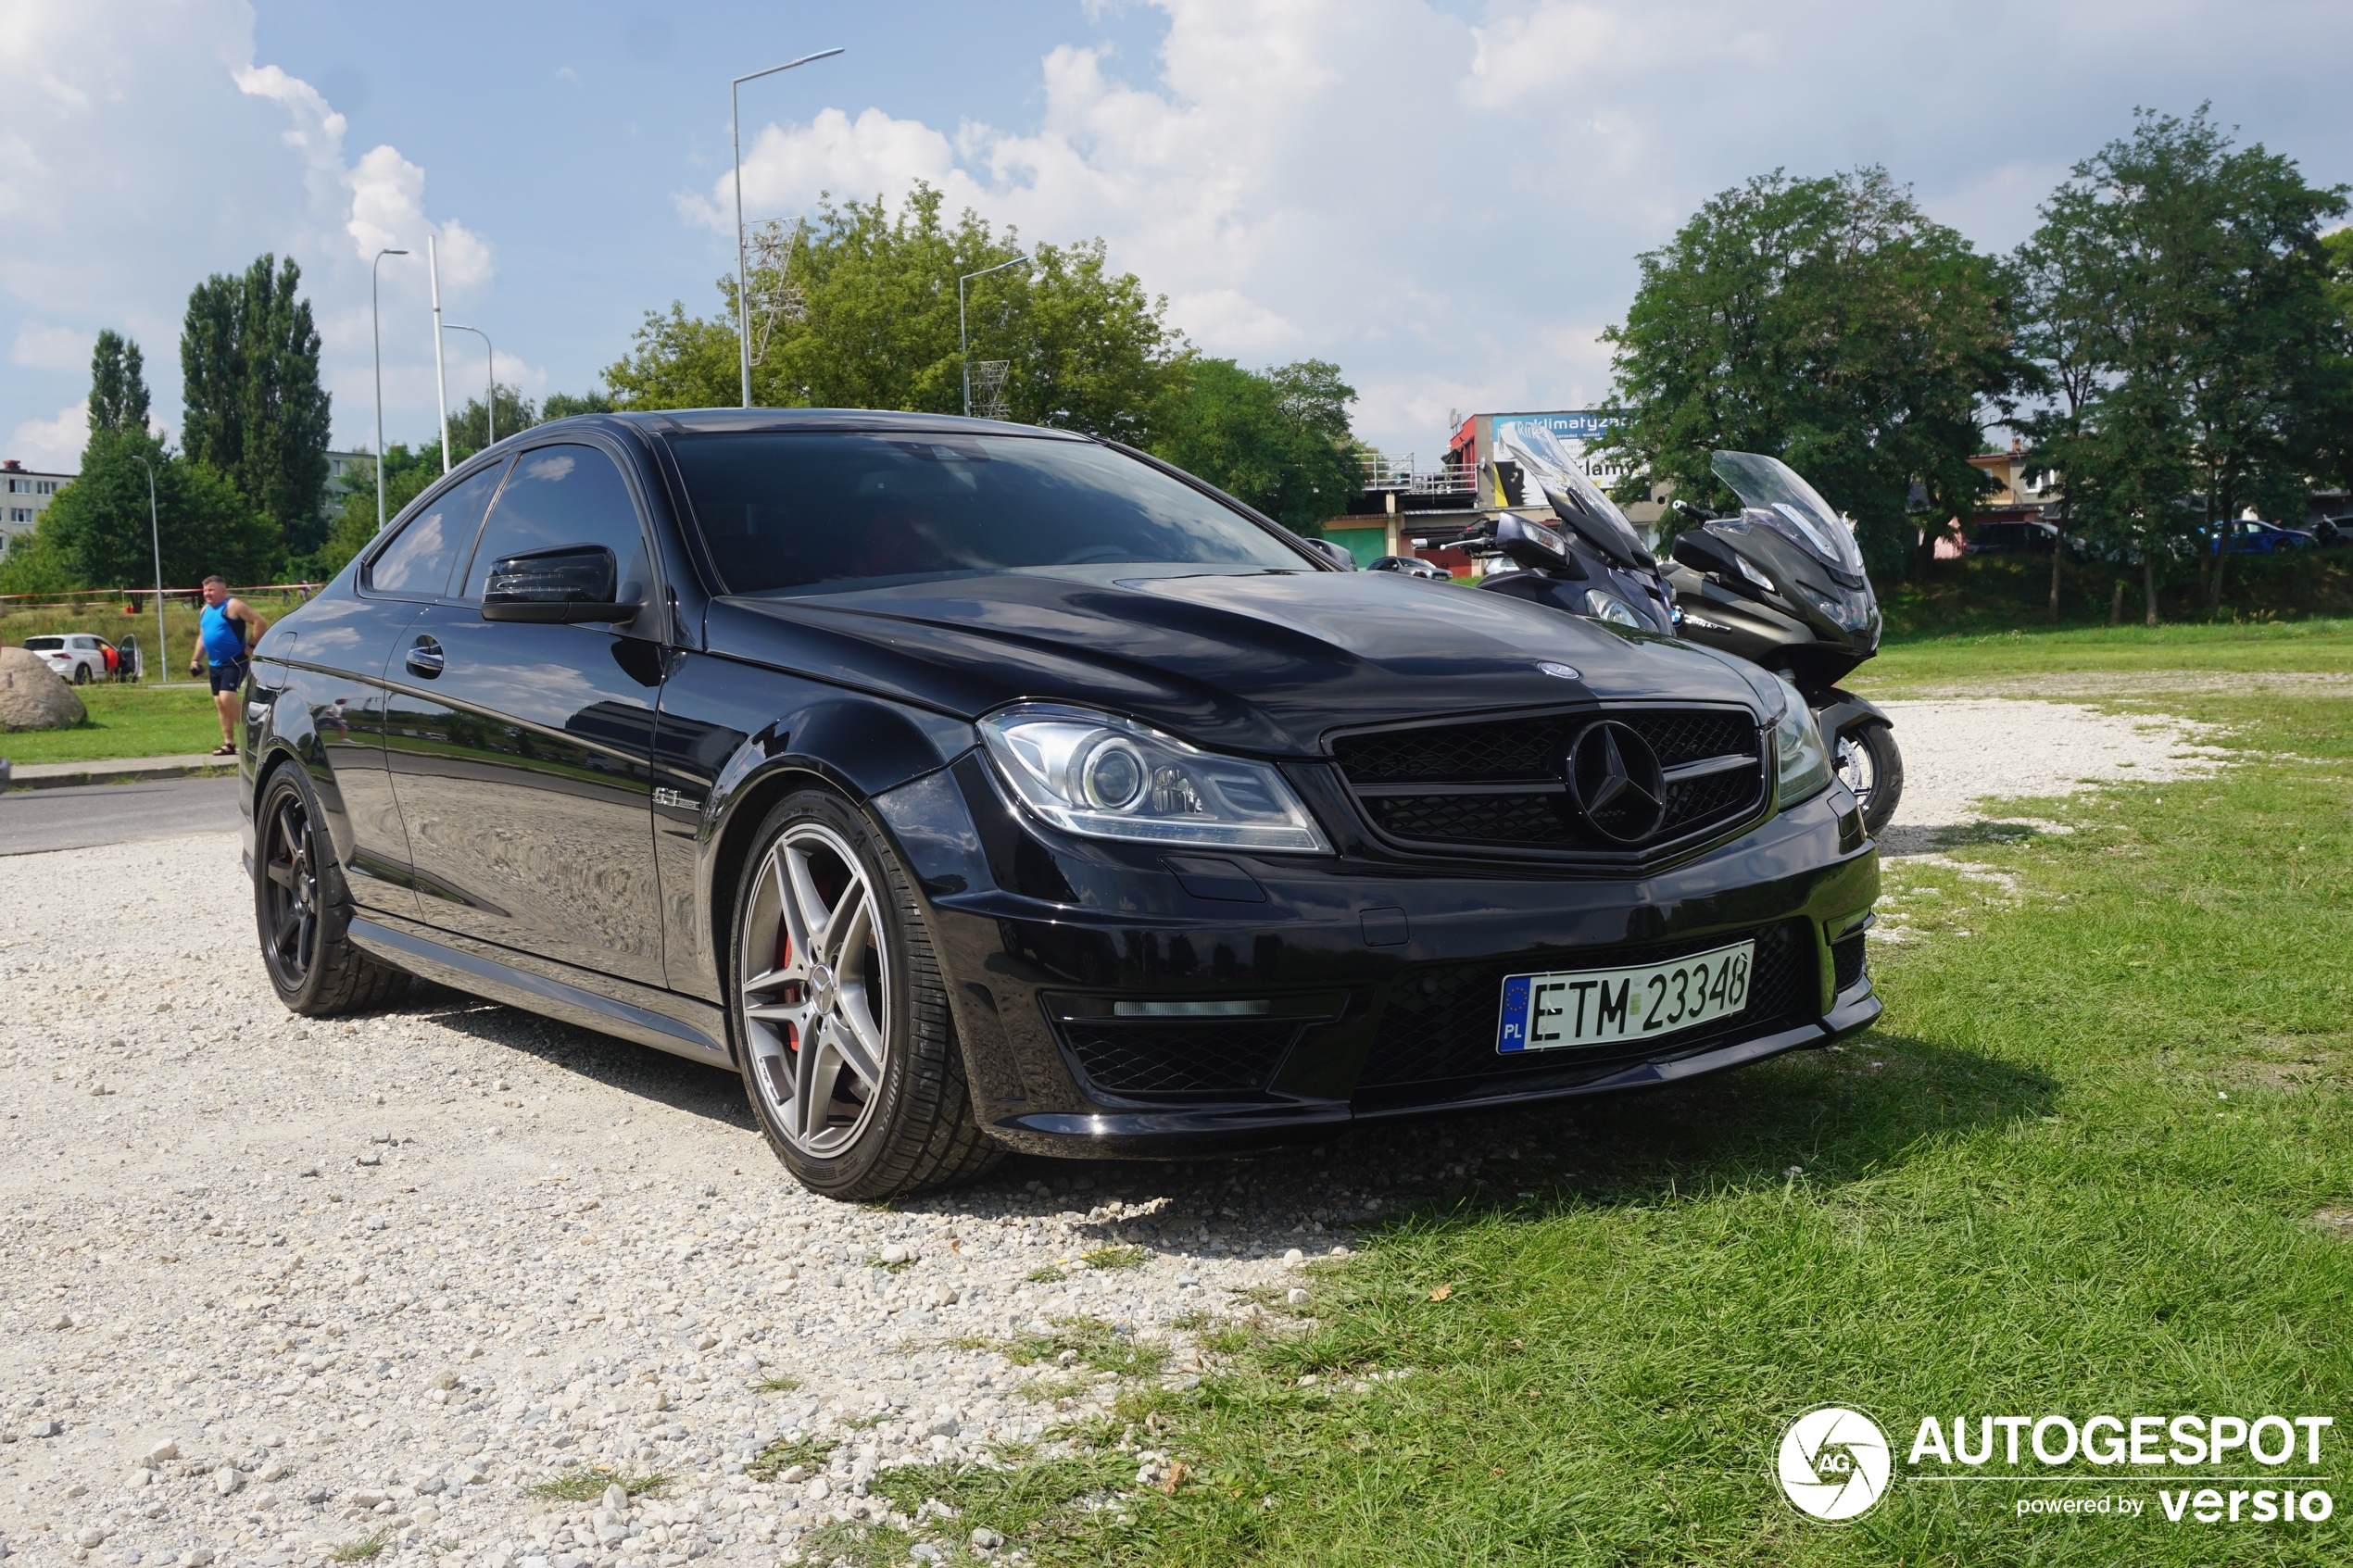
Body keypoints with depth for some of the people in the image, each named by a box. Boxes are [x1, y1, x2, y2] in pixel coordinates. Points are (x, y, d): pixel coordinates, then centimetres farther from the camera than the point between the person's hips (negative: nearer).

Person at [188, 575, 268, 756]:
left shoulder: (233, 605, -11)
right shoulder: (206, 610, 14)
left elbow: (260, 622, -17)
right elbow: (202, 637, 24)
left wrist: (251, 646, -16)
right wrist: (196, 659, 14)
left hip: (235, 662, -9)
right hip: (215, 665, 9)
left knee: (227, 698, -22)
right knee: (219, 703, 7)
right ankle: (229, 743, 11)